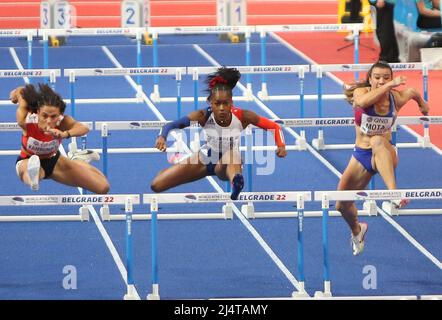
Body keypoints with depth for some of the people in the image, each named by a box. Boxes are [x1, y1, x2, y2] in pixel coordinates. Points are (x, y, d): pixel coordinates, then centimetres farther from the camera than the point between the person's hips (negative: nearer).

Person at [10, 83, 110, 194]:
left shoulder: (62, 121, -31)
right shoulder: (26, 121, -34)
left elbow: (84, 128, -54)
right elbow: (21, 92, -16)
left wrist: (65, 134, -73)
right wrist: (15, 94, 8)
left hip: (53, 160, 4)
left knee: (103, 188, 9)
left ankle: (78, 160, 29)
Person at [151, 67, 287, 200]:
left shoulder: (242, 116, -25)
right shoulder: (203, 116, -25)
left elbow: (275, 127, -15)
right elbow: (169, 126, -22)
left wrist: (281, 146, -33)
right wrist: (162, 138, -44)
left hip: (229, 165, -2)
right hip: (205, 159, 2)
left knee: (233, 154, -41)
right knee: (157, 185, -1)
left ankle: (236, 185, -74)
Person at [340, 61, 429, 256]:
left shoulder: (397, 98, -6)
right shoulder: (362, 92, -11)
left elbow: (412, 92, 18)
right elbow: (362, 102, -38)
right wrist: (390, 86, -42)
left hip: (384, 155, -2)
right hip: (361, 156, 2)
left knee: (377, 140, -40)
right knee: (342, 205, 9)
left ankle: (394, 193, -57)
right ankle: (357, 230, 47)